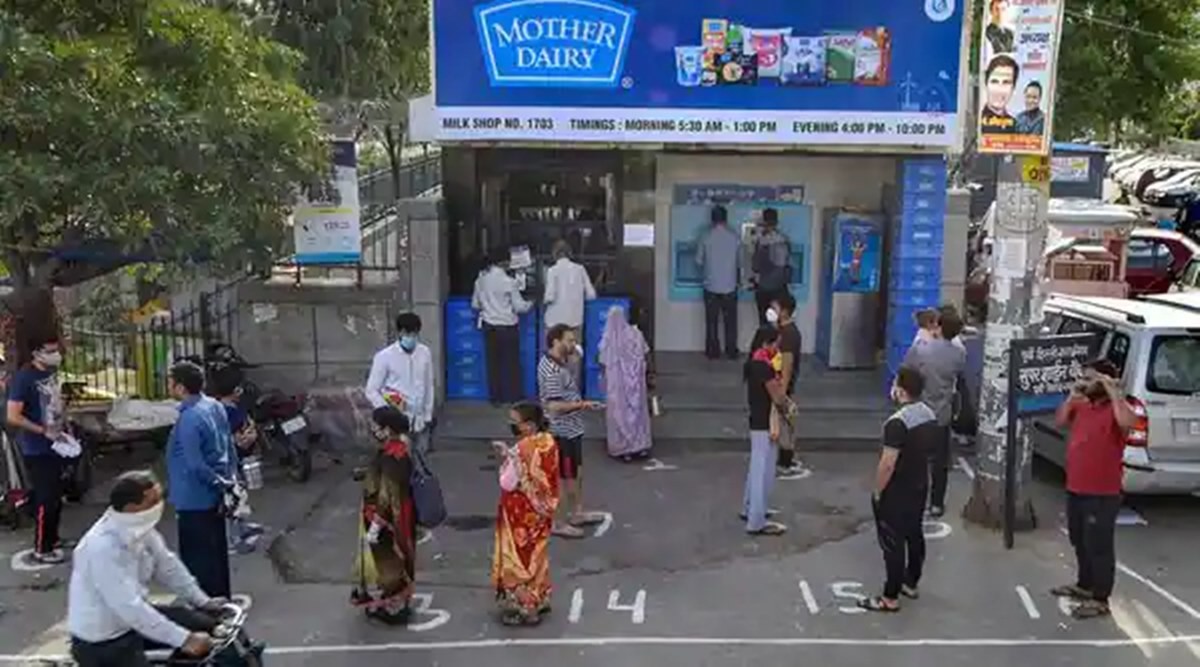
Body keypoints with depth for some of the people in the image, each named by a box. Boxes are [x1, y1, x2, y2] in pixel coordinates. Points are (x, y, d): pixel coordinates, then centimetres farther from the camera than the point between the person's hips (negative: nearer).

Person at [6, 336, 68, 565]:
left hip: (54, 446, 8)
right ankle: (41, 550, 9)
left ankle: (53, 539, 32)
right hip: (37, 450, -8)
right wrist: (44, 432, -19)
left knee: (56, 496, 17)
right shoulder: (24, 377, -18)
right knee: (45, 499, -3)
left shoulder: (51, 372, 6)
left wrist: (63, 430, 10)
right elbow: (12, 417, -21)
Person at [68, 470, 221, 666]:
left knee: (205, 624, 4)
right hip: (102, 641, -8)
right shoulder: (103, 546, -31)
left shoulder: (140, 527, -7)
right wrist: (184, 639, -32)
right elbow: (130, 607, -33)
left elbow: (167, 567, 7)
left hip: (133, 617, 8)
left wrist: (203, 601, 3)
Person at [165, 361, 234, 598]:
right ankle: (220, 600, 31)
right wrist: (227, 479, 13)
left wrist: (221, 483, -12)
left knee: (198, 559, 4)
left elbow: (195, 465, -25)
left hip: (195, 499, -9)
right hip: (214, 496, 9)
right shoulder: (215, 406, 3)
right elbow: (229, 447, 10)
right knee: (217, 552, 19)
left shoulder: (189, 419, -24)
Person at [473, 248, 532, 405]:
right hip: (507, 327, -4)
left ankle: (495, 398, 16)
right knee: (511, 362, 8)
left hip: (489, 326, 4)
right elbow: (519, 307, -10)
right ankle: (513, 397, 14)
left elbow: (475, 304, 7)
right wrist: (530, 304, 10)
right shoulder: (509, 282, -15)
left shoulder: (481, 279, -1)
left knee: (493, 362, 10)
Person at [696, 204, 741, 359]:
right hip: (730, 286, 1)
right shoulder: (734, 237, -4)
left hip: (711, 286, 0)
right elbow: (740, 262, 6)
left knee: (712, 321, 9)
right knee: (730, 321, 10)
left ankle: (713, 351, 12)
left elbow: (698, 261, 1)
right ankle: (731, 351, 14)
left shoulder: (706, 236, -7)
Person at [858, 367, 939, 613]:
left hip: (896, 492, -9)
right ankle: (911, 584, 36)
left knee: (893, 543, 0)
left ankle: (890, 598, 8)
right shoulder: (930, 415, 1)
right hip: (920, 486, 9)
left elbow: (887, 464, -26)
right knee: (915, 535, 20)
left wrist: (878, 491, -13)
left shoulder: (898, 422, -27)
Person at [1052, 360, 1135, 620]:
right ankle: (1084, 585, 37)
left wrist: (1113, 391, -29)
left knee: (1099, 546, 0)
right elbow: (1061, 421, 17)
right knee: (1080, 542, 21)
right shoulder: (1082, 405, 8)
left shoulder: (1115, 408, -16)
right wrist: (1072, 396, 4)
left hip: (1102, 493, -9)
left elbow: (1127, 422, -37)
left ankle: (1100, 600, 9)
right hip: (1075, 488, 9)